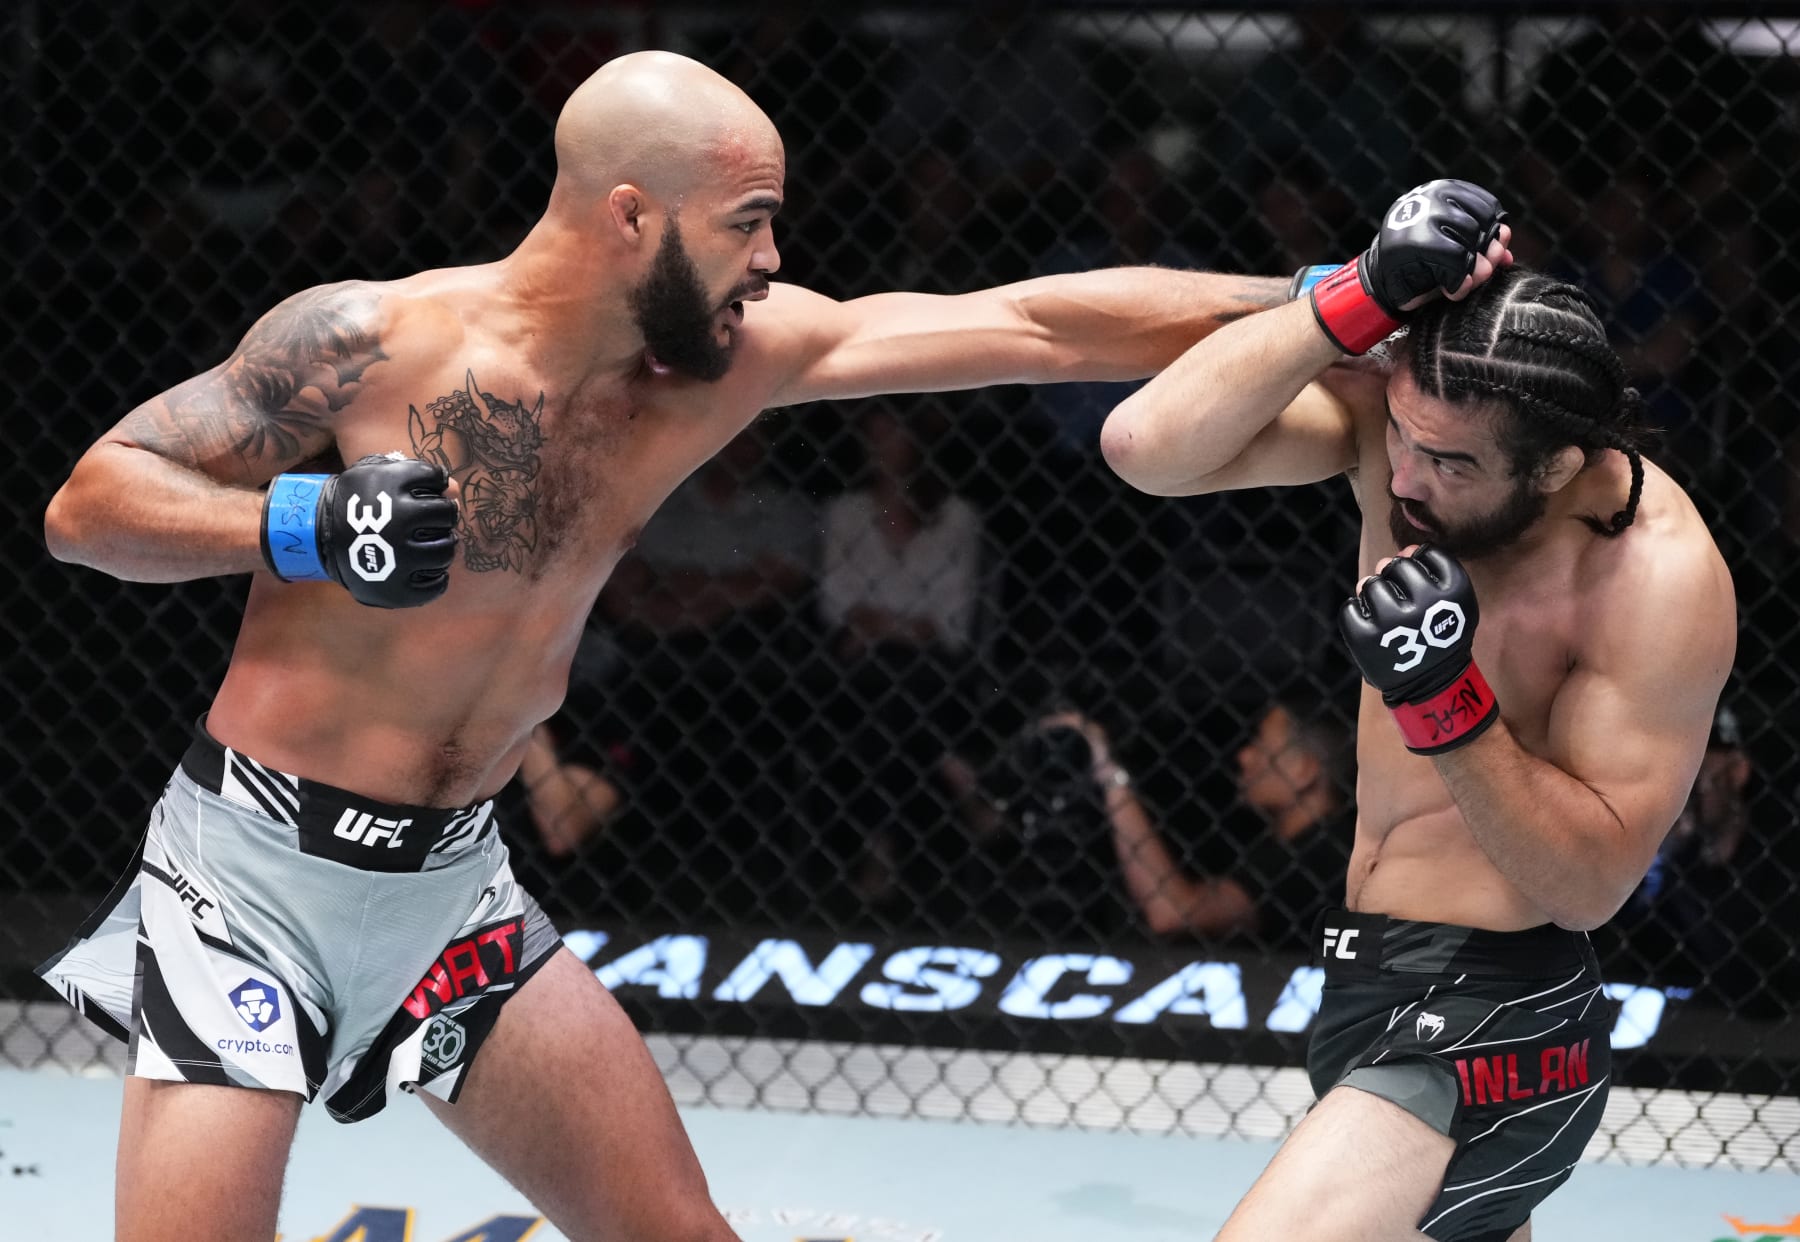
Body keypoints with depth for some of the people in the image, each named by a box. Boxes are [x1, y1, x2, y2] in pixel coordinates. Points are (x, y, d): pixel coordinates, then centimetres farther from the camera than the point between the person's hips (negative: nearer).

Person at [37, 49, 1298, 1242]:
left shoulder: (737, 355, -3)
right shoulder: (366, 344, -18)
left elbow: (1036, 325, -3)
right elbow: (88, 502, -12)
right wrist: (305, 527, -28)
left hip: (457, 882, 6)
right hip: (259, 878, -6)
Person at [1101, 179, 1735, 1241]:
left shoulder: (1663, 578, -22)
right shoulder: (1399, 411, -8)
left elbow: (1591, 887, -19)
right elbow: (1149, 448, -21)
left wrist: (1447, 704, -33)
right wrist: (1361, 298, -28)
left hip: (1491, 1021, -8)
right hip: (1379, 985, 8)